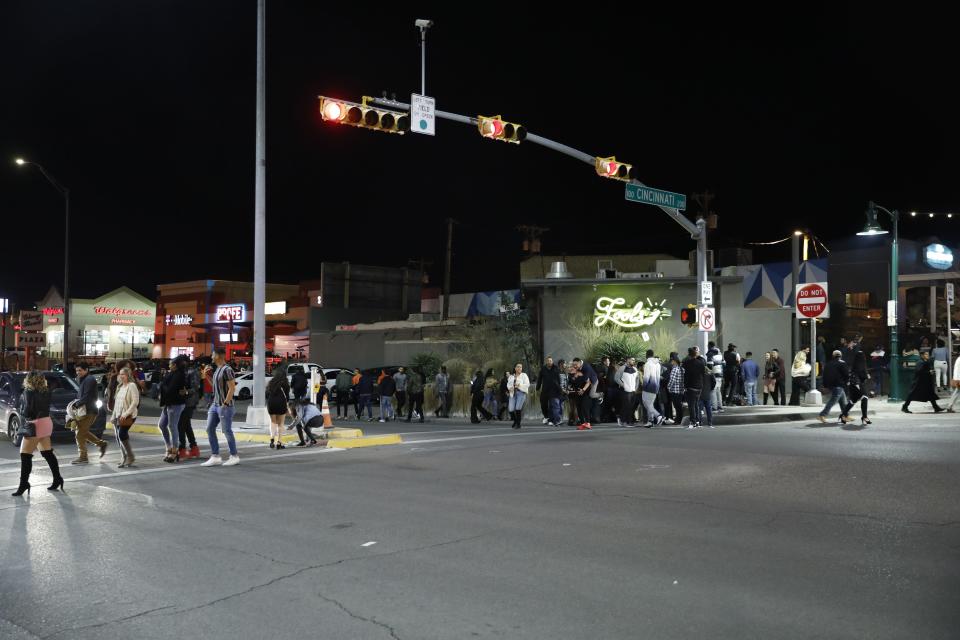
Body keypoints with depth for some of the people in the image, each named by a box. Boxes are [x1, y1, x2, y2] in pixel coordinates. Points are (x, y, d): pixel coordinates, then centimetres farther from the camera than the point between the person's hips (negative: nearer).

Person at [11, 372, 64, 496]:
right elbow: (45, 407, 9)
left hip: (35, 425, -8)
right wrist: (25, 412, 10)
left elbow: (27, 410, -16)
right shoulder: (45, 391, 8)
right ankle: (57, 479, 17)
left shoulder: (29, 392, -13)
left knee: (25, 455, -2)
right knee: (48, 453, 14)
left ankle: (23, 484, -1)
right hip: (46, 422, 8)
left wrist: (22, 412, 5)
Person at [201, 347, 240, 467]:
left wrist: (225, 404, -20)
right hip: (215, 405, 9)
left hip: (224, 406, -9)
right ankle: (215, 457, 10)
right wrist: (206, 376, 13)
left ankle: (234, 456, 10)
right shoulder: (217, 369, 14)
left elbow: (232, 388, -18)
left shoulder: (227, 369, -14)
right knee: (210, 429, 5)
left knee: (227, 431, -2)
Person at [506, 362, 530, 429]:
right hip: (513, 393, 4)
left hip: (521, 393, -4)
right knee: (511, 409, -6)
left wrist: (519, 385, -16)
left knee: (518, 408, -17)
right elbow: (508, 384, 17)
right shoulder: (511, 376, 20)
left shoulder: (524, 375, 7)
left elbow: (527, 384, -3)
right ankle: (515, 421, 22)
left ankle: (518, 423, -4)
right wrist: (510, 388, -6)